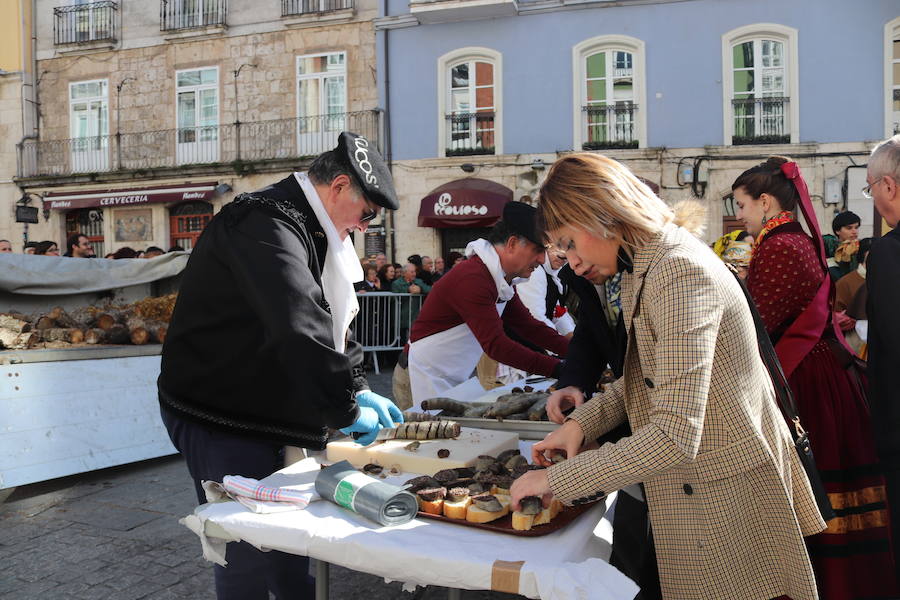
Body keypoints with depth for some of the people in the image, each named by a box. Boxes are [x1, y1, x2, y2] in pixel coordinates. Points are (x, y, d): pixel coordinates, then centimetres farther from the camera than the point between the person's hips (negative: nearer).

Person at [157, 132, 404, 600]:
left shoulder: (296, 227, 11)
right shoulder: (266, 226, -23)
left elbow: (329, 321, 17)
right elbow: (301, 331, -34)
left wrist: (358, 389, 8)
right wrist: (346, 410, -25)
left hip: (260, 412, 10)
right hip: (220, 419, -10)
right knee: (248, 557, -2)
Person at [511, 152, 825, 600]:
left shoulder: (682, 271, -25)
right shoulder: (643, 265, 6)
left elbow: (675, 436, -31)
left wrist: (557, 479, -25)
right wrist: (582, 421, 0)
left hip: (723, 492, -9)